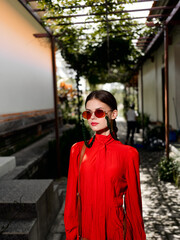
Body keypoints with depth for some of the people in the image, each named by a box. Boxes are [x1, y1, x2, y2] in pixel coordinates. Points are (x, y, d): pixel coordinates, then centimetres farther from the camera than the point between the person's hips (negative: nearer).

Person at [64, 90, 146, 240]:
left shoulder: (128, 154, -11)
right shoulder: (78, 150, -5)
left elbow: (133, 201, -4)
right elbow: (72, 195, 0)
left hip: (116, 227, -2)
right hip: (86, 227, 2)